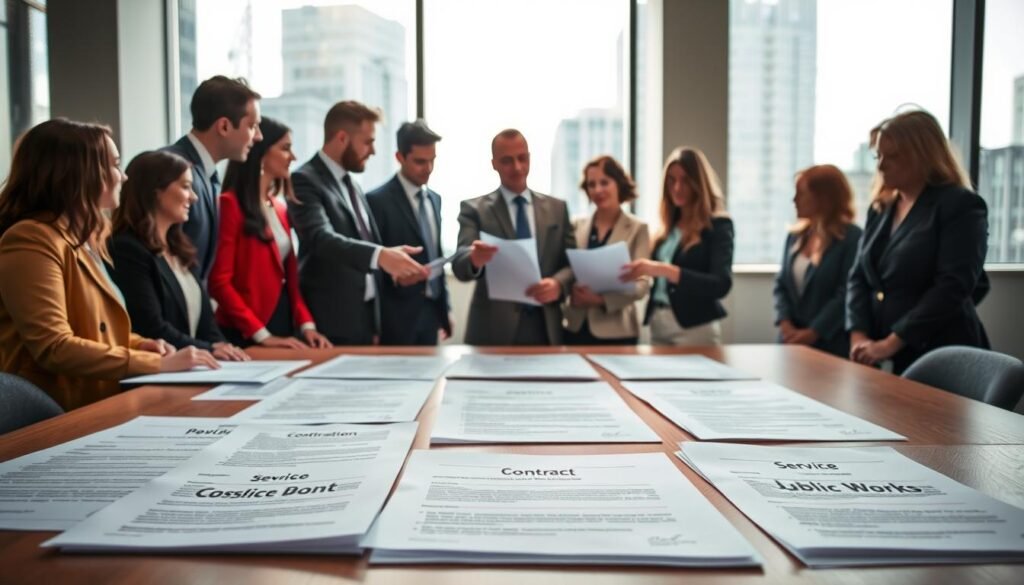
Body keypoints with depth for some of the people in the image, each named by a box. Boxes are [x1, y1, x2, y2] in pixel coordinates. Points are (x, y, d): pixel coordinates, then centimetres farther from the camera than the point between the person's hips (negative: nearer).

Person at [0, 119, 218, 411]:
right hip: (62, 415, -9)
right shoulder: (31, 240, -13)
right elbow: (54, 348, -21)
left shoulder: (84, 239, 17)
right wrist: (157, 364, -20)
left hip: (102, 401, 9)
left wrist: (140, 345, 5)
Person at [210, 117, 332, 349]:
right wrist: (262, 335, -19)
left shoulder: (279, 208, 12)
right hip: (247, 335, -7)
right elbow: (219, 282, -15)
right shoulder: (231, 204, -11)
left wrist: (306, 323, -1)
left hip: (285, 321, 7)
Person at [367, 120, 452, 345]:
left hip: (431, 312, 6)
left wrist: (444, 308, 15)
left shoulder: (434, 199, 12)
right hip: (398, 317, -6)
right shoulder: (378, 200, -10)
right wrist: (374, 325, -13)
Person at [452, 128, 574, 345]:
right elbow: (460, 267, -11)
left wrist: (558, 283, -15)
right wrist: (475, 260, -33)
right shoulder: (474, 209, 1)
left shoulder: (557, 208, 10)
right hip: (493, 331, -2)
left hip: (545, 329, 3)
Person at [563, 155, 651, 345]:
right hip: (576, 327, 3)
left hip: (616, 330, -3)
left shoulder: (637, 228, -1)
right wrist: (572, 292, -13)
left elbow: (642, 283, -8)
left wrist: (601, 299, -21)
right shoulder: (577, 226, 8)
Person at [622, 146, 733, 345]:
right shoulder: (668, 226, 11)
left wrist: (663, 270, -26)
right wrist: (644, 273, -11)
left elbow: (721, 284, -18)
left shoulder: (717, 225, -5)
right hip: (658, 326, 5)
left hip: (695, 328, -5)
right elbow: (658, 277, 10)